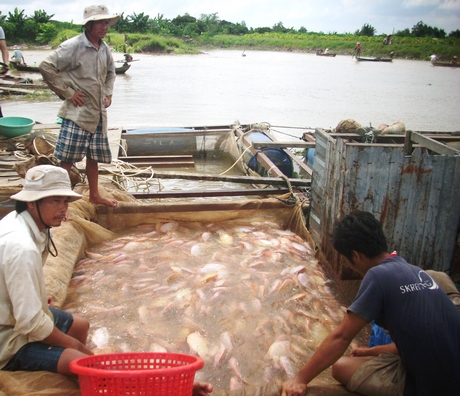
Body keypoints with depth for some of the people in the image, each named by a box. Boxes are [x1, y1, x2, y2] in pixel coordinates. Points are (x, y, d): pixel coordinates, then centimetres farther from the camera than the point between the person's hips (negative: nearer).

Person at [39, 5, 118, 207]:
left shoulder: (105, 49, 9)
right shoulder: (73, 46, -12)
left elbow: (111, 72, 28)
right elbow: (46, 67, -15)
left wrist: (108, 94, 14)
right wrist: (67, 92, -13)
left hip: (98, 113, 7)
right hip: (77, 113, -7)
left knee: (94, 156, 16)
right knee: (67, 159, -5)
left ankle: (94, 195, 30)